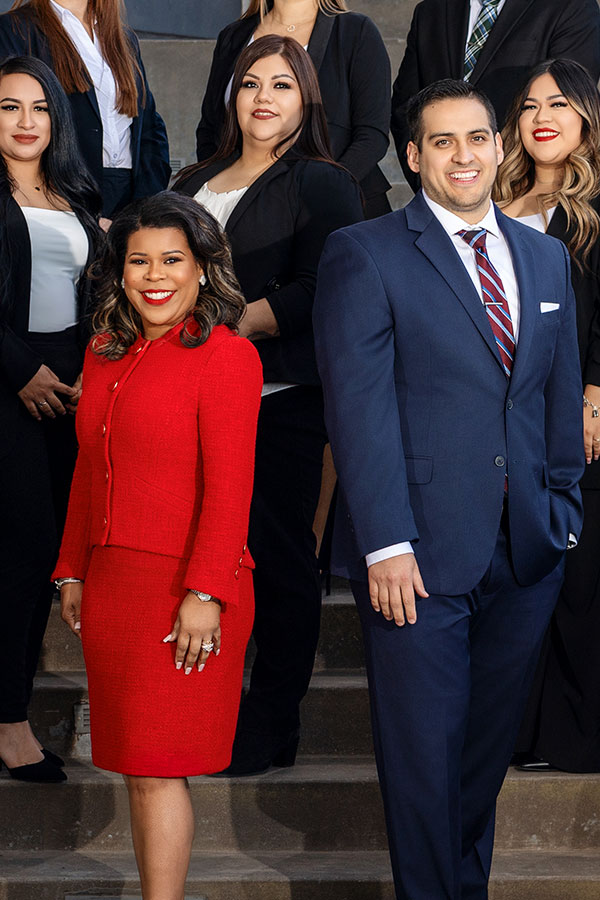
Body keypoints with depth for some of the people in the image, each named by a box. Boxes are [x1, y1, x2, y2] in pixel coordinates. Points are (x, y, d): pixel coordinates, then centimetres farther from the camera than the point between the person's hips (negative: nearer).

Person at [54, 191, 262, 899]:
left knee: (156, 769, -5)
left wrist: (206, 593, -18)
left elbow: (228, 487, -13)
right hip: (110, 582, 7)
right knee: (134, 767, 10)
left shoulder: (226, 356, -8)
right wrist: (73, 571, 15)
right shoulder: (105, 353, 13)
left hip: (184, 590, -7)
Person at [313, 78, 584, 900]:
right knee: (424, 754, 2)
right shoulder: (365, 255, -4)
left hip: (527, 554, 5)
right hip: (421, 555, -5)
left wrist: (563, 510, 10)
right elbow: (359, 406, -10)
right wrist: (385, 544, -16)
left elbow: (560, 395, 16)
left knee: (491, 744, 16)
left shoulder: (545, 256, 13)